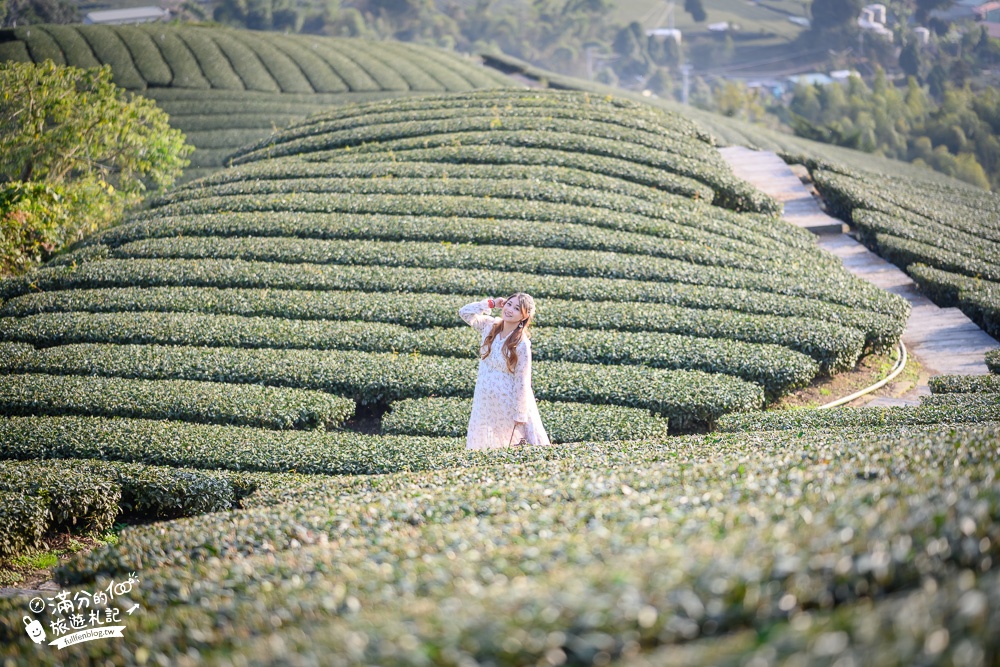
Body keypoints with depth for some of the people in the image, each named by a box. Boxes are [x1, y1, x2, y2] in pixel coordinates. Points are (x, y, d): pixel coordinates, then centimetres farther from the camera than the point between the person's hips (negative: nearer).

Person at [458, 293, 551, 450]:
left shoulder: (522, 344, -19)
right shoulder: (491, 326, -3)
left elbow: (522, 381, -17)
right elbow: (464, 312, 1)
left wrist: (520, 414, -16)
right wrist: (491, 304, -7)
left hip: (509, 403, -6)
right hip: (485, 400, 6)